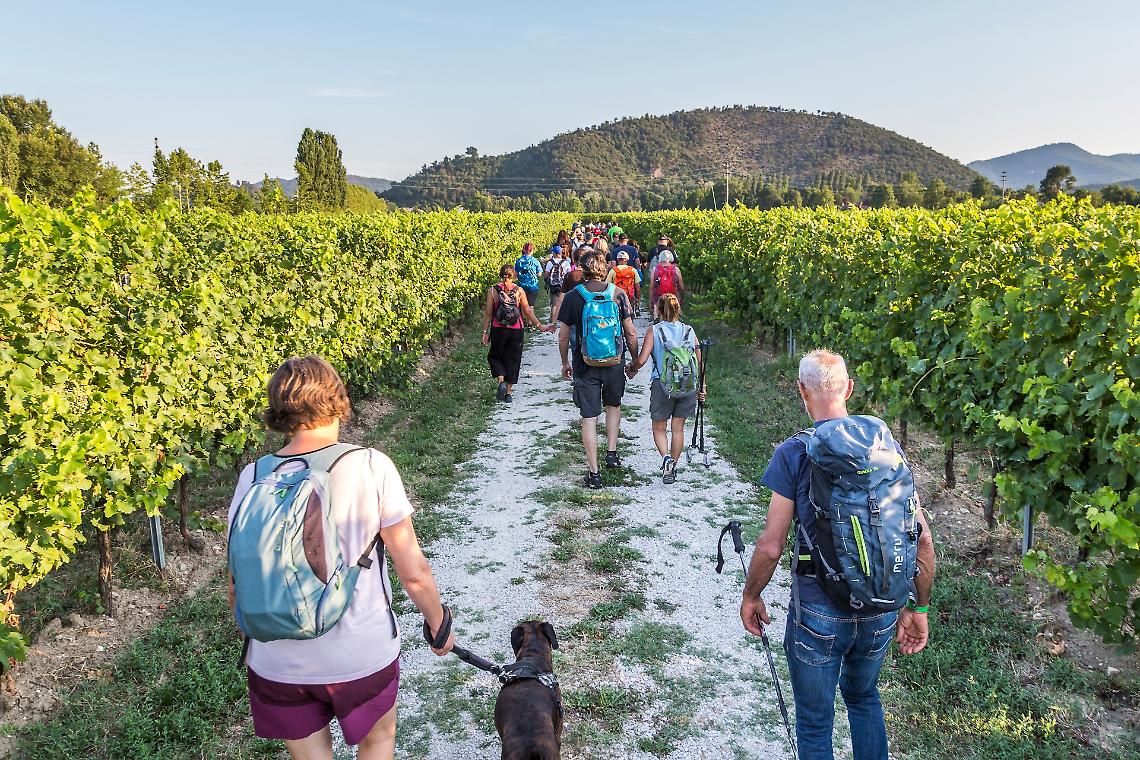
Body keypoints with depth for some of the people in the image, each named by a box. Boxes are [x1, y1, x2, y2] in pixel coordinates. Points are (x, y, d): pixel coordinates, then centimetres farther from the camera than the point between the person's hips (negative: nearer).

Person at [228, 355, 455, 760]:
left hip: (278, 663, 2)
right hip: (363, 656, -2)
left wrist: (250, 642, 17)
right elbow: (413, 572, -13)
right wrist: (439, 625, 5)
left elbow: (238, 582, -1)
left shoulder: (252, 478, -10)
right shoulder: (371, 467, -17)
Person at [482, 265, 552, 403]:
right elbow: (528, 312, -3)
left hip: (498, 330, -1)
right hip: (516, 331, 1)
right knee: (513, 359, 11)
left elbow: (488, 313, -5)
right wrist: (540, 326, 5)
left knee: (494, 356, 18)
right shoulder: (519, 291, -4)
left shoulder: (492, 290, -5)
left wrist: (485, 332, 1)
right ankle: (509, 392, 13)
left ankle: (501, 381, -4)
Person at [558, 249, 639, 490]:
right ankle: (611, 453, 25)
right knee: (613, 405, 27)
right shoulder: (618, 294, -4)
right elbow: (631, 332, -2)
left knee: (589, 417, 4)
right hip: (614, 362, 1)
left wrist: (565, 362, 13)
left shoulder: (572, 297, -5)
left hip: (585, 364, -1)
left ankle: (594, 472, 5)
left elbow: (563, 336, -1)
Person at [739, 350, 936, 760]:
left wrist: (751, 596, 3)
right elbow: (922, 536, -2)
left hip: (819, 614, -4)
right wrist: (919, 608, 9)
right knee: (863, 696, 31)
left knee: (815, 722, 17)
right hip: (881, 611, 5)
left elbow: (771, 546, -14)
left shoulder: (794, 453, -15)